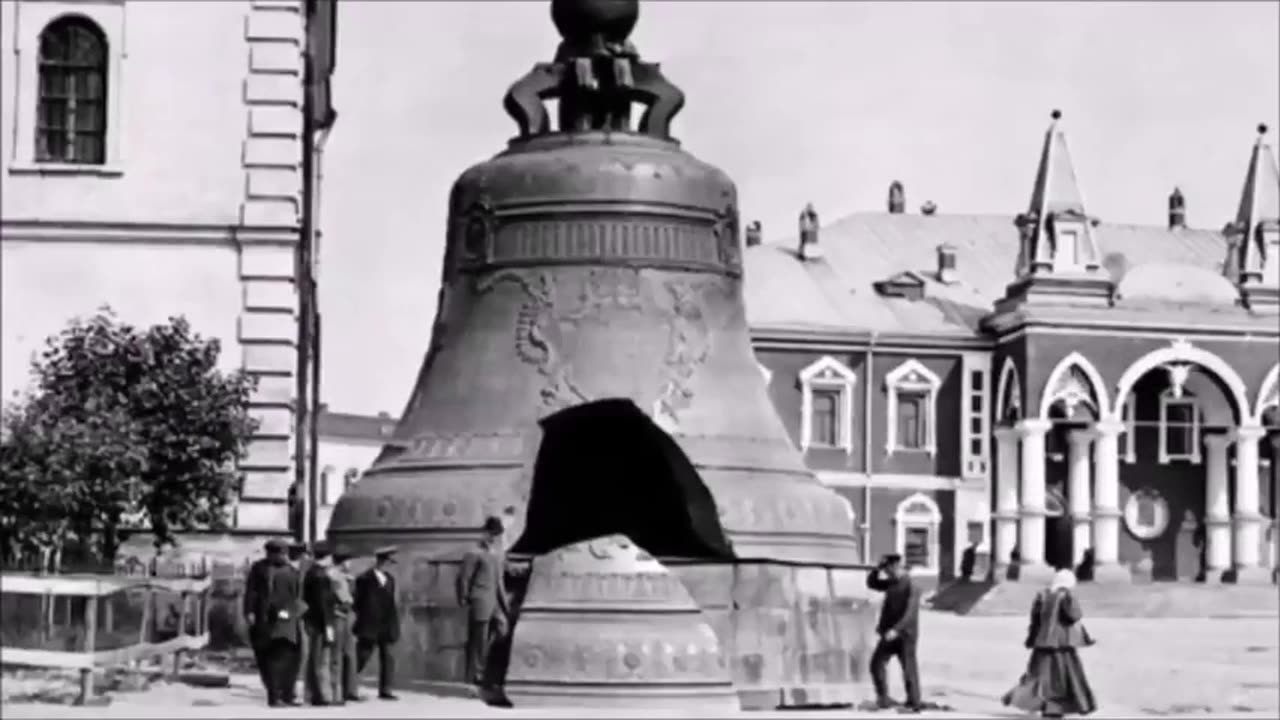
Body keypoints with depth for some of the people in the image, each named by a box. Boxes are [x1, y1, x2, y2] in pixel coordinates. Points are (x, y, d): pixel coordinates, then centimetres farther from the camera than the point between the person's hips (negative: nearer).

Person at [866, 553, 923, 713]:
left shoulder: (911, 587, -15)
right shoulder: (891, 583, 10)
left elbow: (910, 613, -22)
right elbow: (871, 583, 21)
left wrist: (895, 630, -31)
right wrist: (878, 568, 4)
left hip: (905, 635, -8)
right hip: (889, 634, 8)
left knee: (909, 669, 0)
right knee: (876, 663, 3)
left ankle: (913, 704, 9)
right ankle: (883, 699, 8)